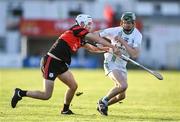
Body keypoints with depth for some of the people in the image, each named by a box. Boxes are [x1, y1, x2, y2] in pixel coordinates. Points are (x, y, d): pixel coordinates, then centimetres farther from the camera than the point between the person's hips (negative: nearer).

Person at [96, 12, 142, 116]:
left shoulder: (137, 35, -8)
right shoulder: (115, 31, -13)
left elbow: (134, 55, -20)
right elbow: (96, 35, -2)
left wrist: (123, 41, -24)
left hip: (122, 66, 5)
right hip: (111, 63, -5)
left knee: (121, 96, 8)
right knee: (123, 85, -27)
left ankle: (102, 106, 31)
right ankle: (103, 101, -8)